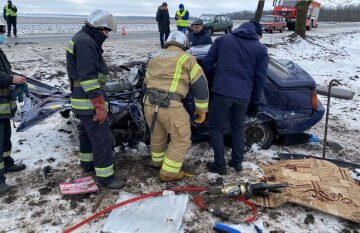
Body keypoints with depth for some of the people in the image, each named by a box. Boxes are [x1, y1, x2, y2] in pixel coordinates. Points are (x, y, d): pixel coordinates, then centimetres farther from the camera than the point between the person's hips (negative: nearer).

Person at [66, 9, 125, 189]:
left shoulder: (82, 39, 15)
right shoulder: (85, 42, -19)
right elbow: (88, 77, -26)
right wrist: (100, 105, -26)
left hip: (82, 98, 11)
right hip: (90, 100, -11)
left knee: (87, 131, 23)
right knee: (102, 137, -6)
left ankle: (87, 162, 39)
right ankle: (104, 176, 2)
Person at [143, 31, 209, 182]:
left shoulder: (154, 58, 22)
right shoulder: (187, 59, 6)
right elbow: (200, 85, 3)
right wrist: (202, 110, 10)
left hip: (149, 103, 6)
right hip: (171, 106, -6)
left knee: (157, 135, 27)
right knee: (181, 140, 10)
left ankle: (157, 162, 46)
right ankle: (168, 173, 16)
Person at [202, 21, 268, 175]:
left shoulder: (222, 40, 10)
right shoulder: (261, 49, 9)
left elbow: (207, 63, 8)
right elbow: (260, 78, 7)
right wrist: (255, 102, 14)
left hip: (222, 93, -2)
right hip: (243, 96, 2)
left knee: (216, 128, 12)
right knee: (238, 127, 22)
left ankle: (220, 165, 15)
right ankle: (237, 162, 29)